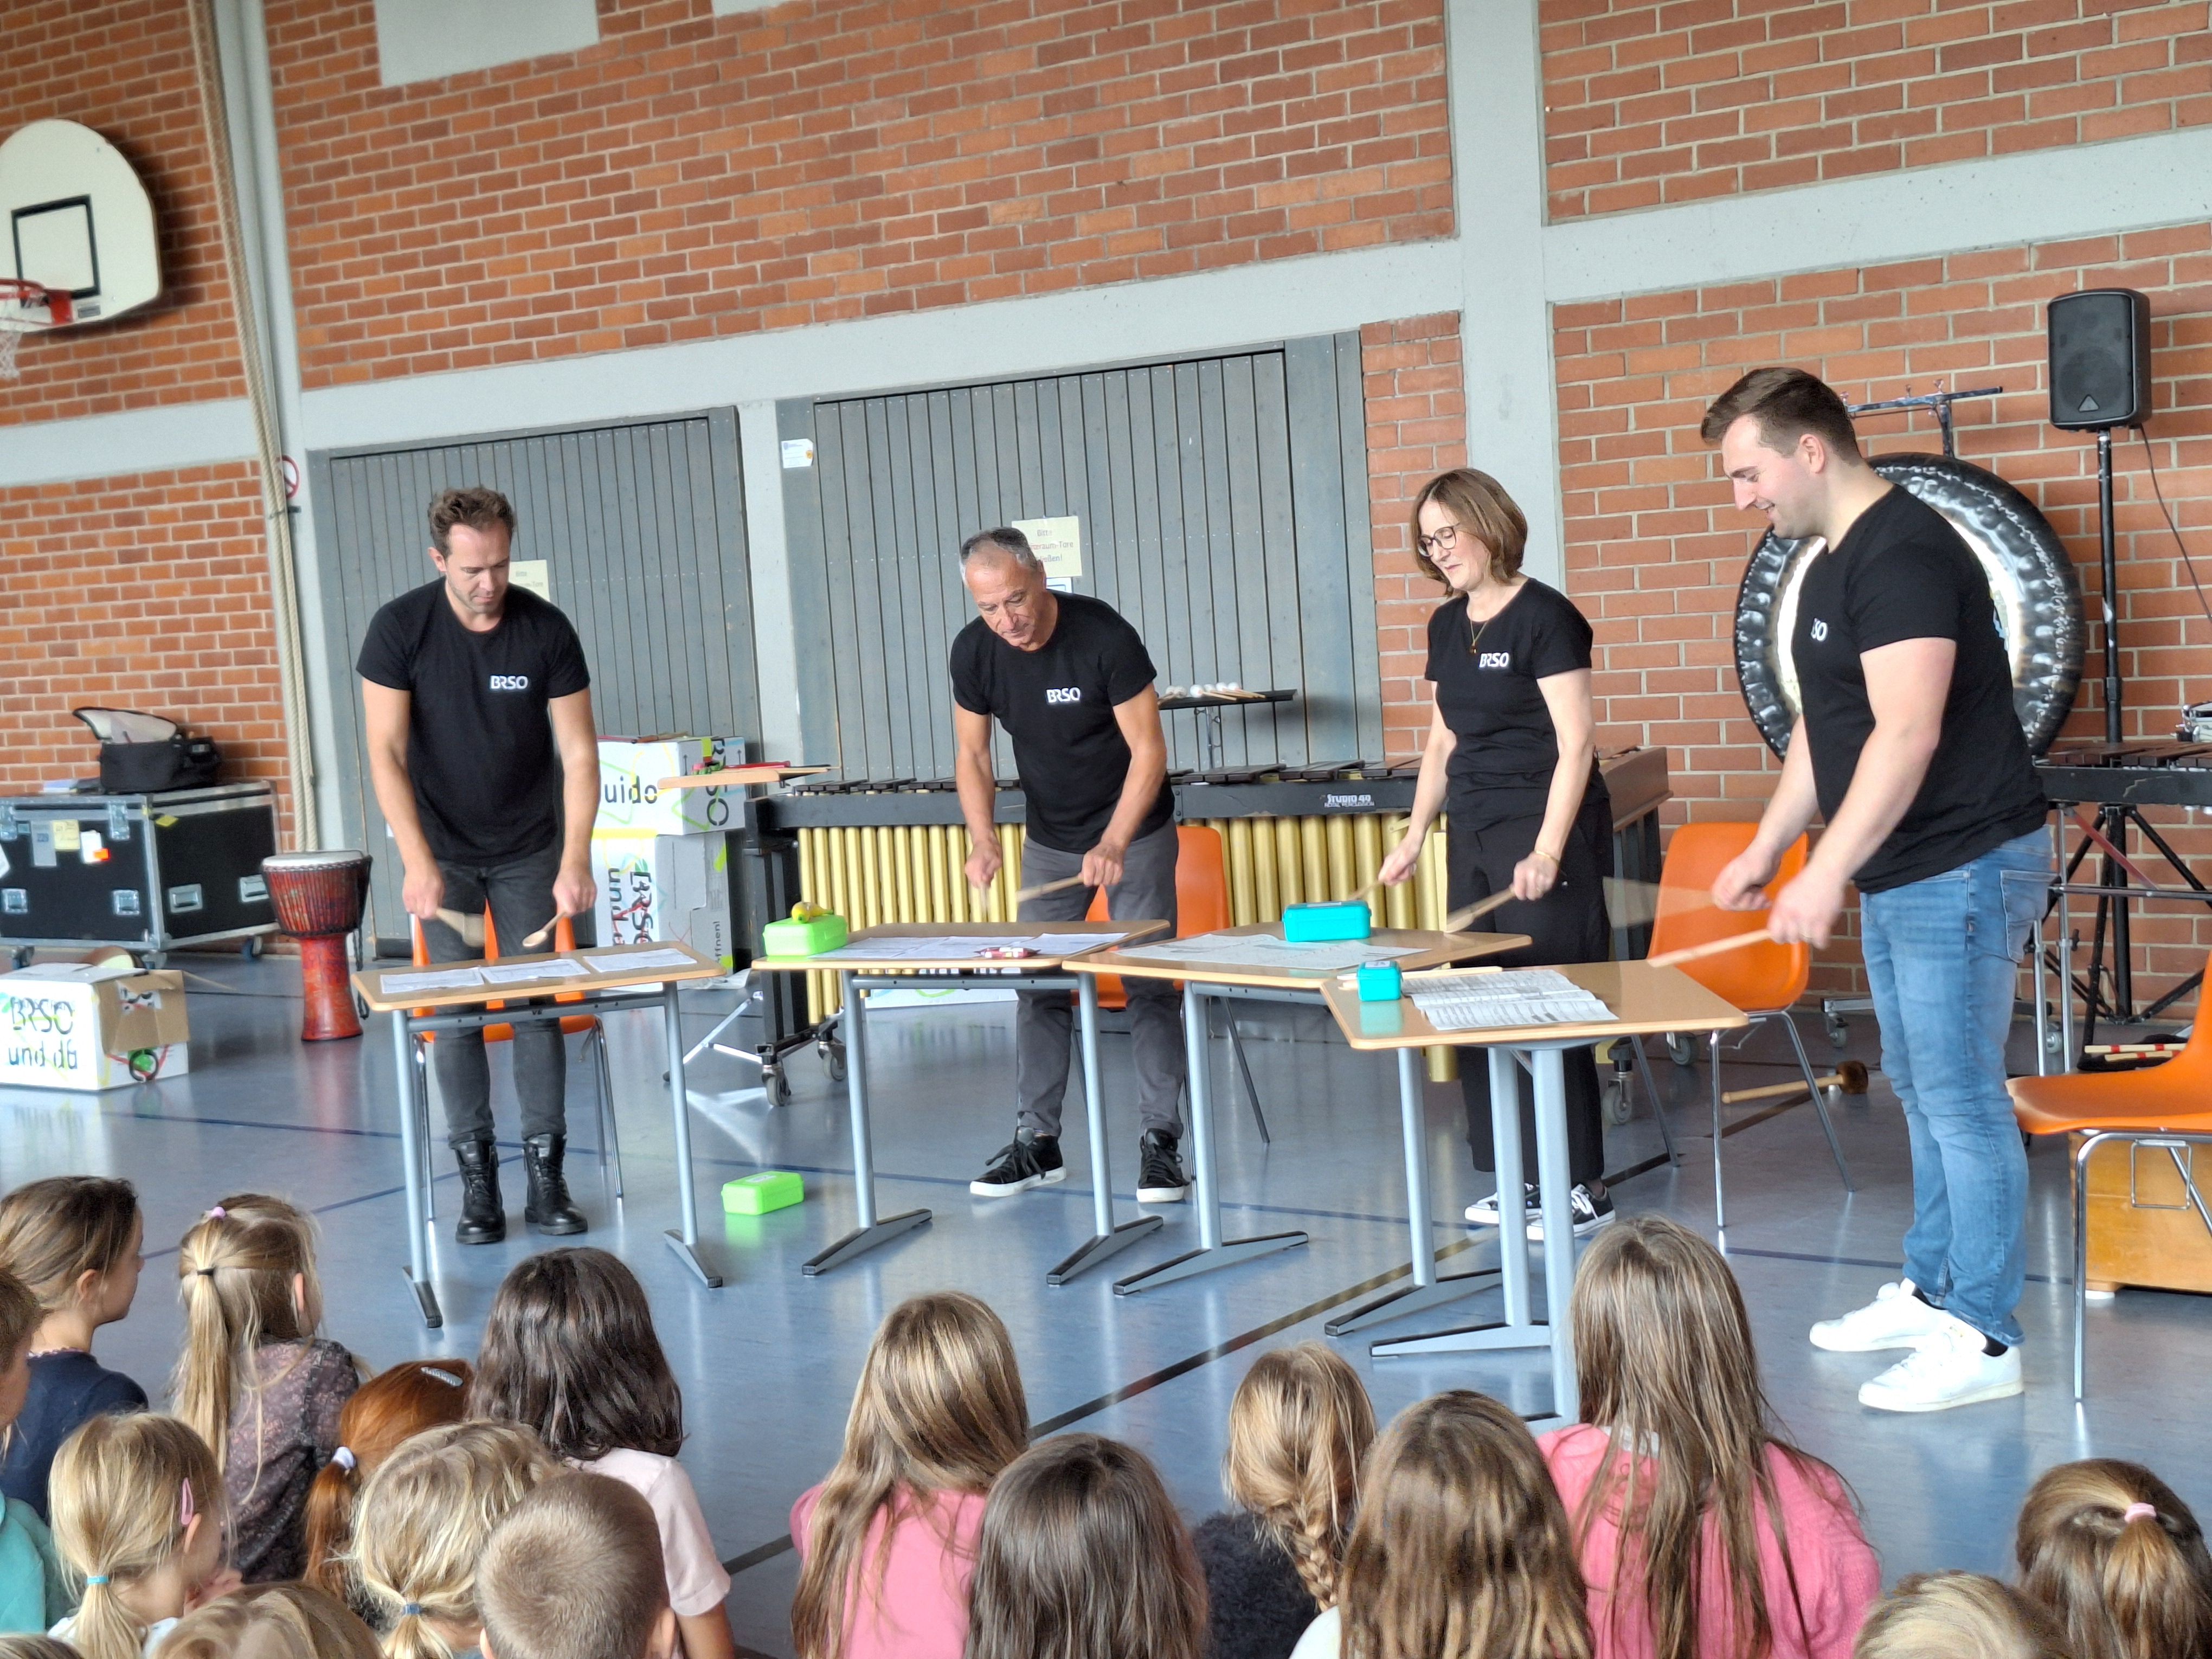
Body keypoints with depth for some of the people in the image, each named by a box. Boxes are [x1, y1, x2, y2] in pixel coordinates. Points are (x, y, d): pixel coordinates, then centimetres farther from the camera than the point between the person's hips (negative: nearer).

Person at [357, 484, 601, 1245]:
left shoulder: (547, 630, -13)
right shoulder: (399, 629, -14)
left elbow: (578, 754, -11)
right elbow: (386, 753, -16)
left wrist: (574, 862, -21)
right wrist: (418, 862, -26)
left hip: (529, 851, 1)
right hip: (444, 852, -1)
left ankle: (546, 1175, 7)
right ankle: (476, 1180, 5)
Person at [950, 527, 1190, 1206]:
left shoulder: (1105, 637, -25)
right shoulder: (974, 652, -12)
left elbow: (1149, 751, -21)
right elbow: (972, 754, -1)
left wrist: (1113, 847, -32)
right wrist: (983, 838, -19)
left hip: (1134, 832, -4)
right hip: (1049, 838, 5)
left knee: (1150, 985, -6)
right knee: (1038, 984, 4)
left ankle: (1160, 1141, -1)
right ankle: (1037, 1141, 11)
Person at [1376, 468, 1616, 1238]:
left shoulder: (1544, 616, -10)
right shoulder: (1447, 625, 13)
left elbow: (1576, 743, -15)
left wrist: (1547, 852, -22)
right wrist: (1415, 834, 14)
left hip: (1544, 832, -7)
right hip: (1474, 834, 8)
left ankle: (1581, 1187, 1)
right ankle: (1519, 1179, 16)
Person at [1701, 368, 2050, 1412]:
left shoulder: (1903, 554, -18)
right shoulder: (1832, 562, 14)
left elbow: (1907, 733, -26)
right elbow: (1823, 729, 21)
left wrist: (1825, 875, -26)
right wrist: (1765, 848, 17)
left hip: (1961, 869, -10)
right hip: (1896, 875, 10)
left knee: (1960, 1100, -5)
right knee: (1923, 1090, 16)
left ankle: (1981, 1337, 3)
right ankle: (1930, 1292, 27)